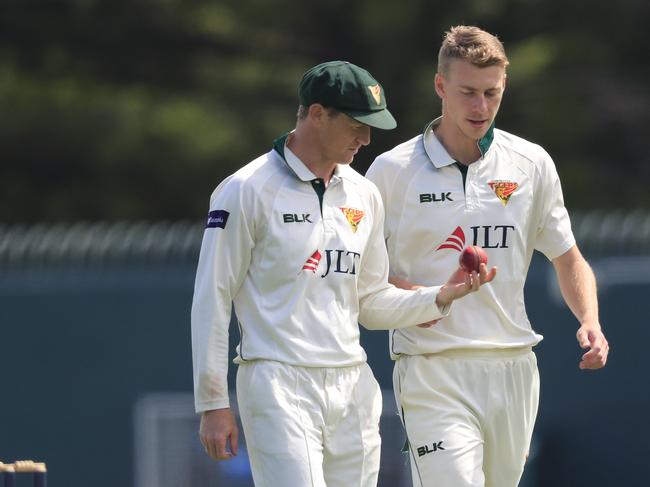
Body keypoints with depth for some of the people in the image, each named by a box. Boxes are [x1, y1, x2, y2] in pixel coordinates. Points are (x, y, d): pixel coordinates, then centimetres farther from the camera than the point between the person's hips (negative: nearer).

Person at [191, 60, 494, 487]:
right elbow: (212, 299, -5)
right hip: (280, 388, -7)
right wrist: (213, 403, -8)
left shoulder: (363, 195, 14)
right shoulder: (248, 190, -5)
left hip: (353, 388, 7)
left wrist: (441, 296, 2)